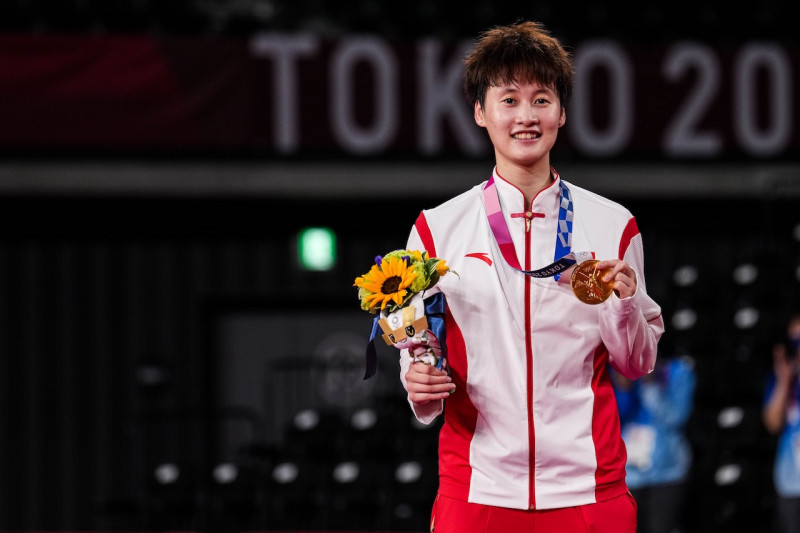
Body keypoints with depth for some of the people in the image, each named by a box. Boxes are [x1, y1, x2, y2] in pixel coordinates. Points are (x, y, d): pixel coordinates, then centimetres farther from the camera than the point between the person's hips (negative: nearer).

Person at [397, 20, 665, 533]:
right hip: (476, 486, 0)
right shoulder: (438, 229, 4)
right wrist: (422, 384, -11)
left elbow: (638, 364, 9)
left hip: (587, 486, 0)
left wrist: (624, 302, -9)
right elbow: (419, 352, 11)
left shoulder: (612, 226, 5)